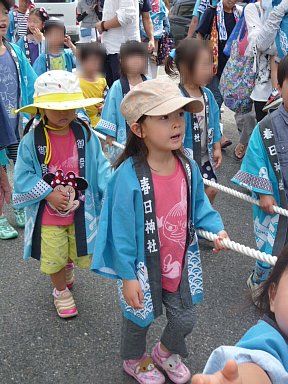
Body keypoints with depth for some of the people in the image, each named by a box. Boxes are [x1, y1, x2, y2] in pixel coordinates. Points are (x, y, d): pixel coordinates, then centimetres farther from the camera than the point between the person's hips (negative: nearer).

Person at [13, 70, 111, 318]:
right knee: (54, 259, 13)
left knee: (80, 254, 18)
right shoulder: (32, 140, -13)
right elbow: (23, 177, -10)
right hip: (47, 215, -2)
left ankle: (67, 269, 55)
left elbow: (100, 167, -7)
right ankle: (61, 291, 43)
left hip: (81, 211, 2)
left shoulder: (85, 135, -8)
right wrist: (49, 194, -20)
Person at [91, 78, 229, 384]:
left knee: (184, 319, 23)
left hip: (181, 264, 5)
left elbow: (199, 205, 8)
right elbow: (122, 233, -20)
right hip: (144, 268, -5)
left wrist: (216, 228, -7)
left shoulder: (188, 167, -10)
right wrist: (128, 277, -15)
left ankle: (166, 352, 58)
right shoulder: (128, 176, -28)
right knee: (139, 320, 22)